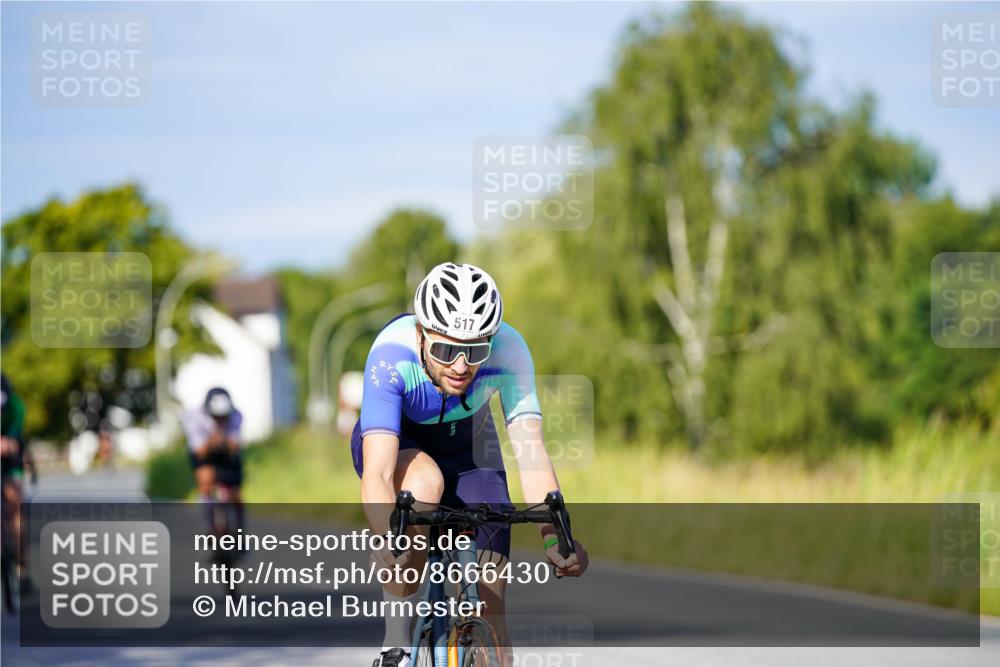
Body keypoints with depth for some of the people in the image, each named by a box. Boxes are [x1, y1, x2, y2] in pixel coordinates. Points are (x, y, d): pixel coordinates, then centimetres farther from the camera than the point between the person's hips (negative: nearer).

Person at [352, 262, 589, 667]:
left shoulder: (508, 350, -32)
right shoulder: (392, 356, -37)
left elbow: (530, 451, -37)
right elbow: (377, 473, -45)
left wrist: (554, 536, -53)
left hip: (466, 449, 2)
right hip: (394, 443, -2)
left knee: (489, 605, -13)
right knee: (425, 483, -37)